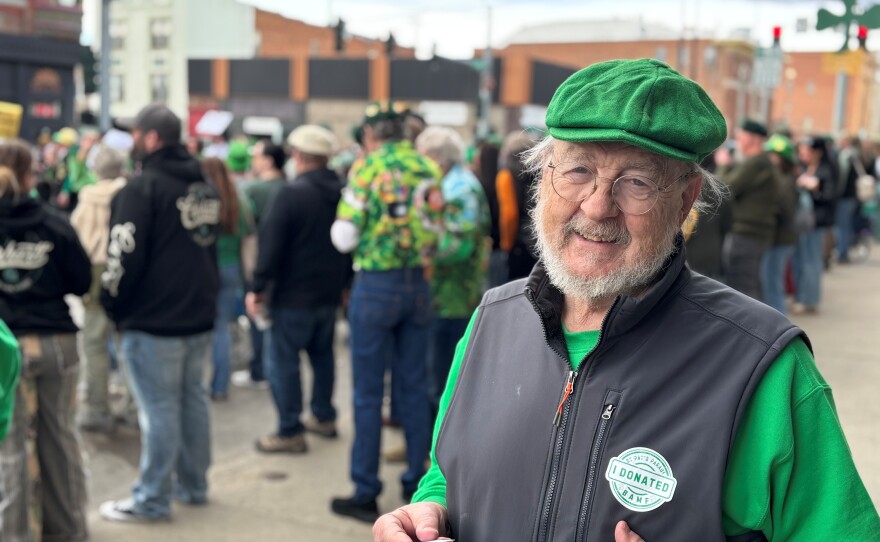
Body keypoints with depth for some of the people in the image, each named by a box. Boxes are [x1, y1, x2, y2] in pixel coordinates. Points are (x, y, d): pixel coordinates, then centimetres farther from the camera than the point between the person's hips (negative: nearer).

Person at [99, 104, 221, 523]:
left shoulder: (143, 188, -14)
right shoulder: (204, 186, 12)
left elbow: (124, 257, -18)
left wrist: (112, 303, -3)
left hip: (153, 320, -8)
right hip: (200, 315, 8)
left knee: (158, 408, -2)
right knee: (192, 398, 15)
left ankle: (152, 500, 7)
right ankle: (193, 485, 26)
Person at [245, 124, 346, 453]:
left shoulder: (291, 194, -16)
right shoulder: (344, 194, 5)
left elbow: (270, 244, -17)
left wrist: (258, 288, -11)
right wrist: (344, 283, 21)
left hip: (293, 295, -7)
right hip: (330, 293, 7)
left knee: (284, 361, 1)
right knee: (323, 354, 21)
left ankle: (290, 431, 4)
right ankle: (324, 417, 31)